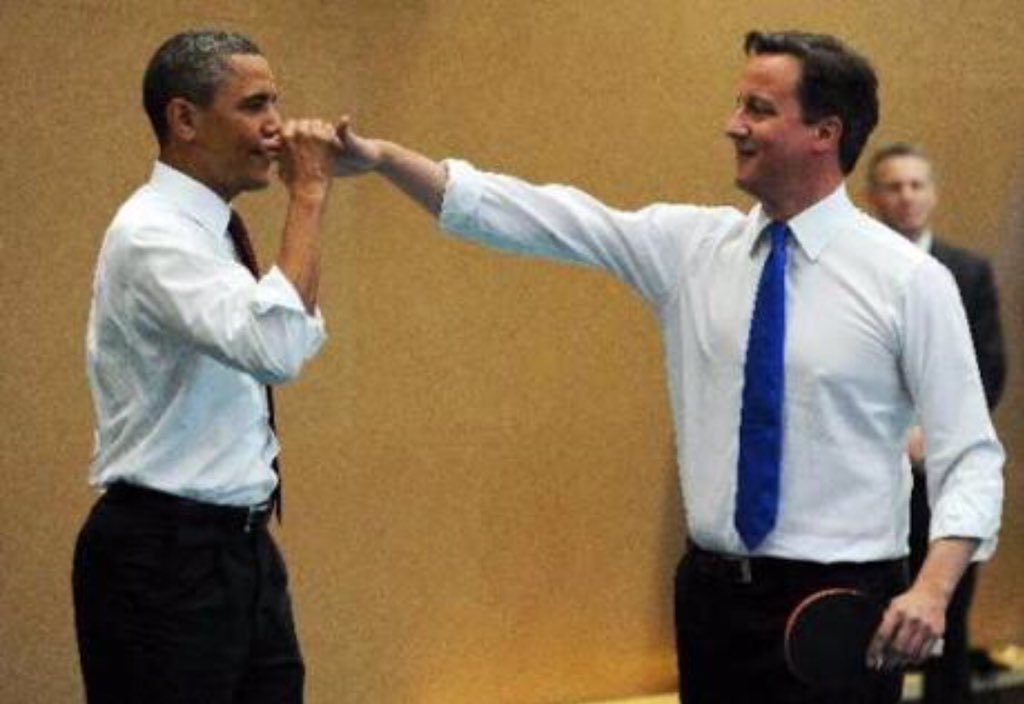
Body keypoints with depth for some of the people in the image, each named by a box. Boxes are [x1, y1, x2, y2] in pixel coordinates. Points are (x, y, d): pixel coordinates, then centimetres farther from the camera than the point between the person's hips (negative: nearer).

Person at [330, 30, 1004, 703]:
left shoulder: (909, 279, -6)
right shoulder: (692, 244, 5)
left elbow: (971, 456, -8)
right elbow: (540, 218, 0)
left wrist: (933, 588, -23)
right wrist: (380, 157, -8)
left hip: (841, 609, -4)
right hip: (714, 595, 4)